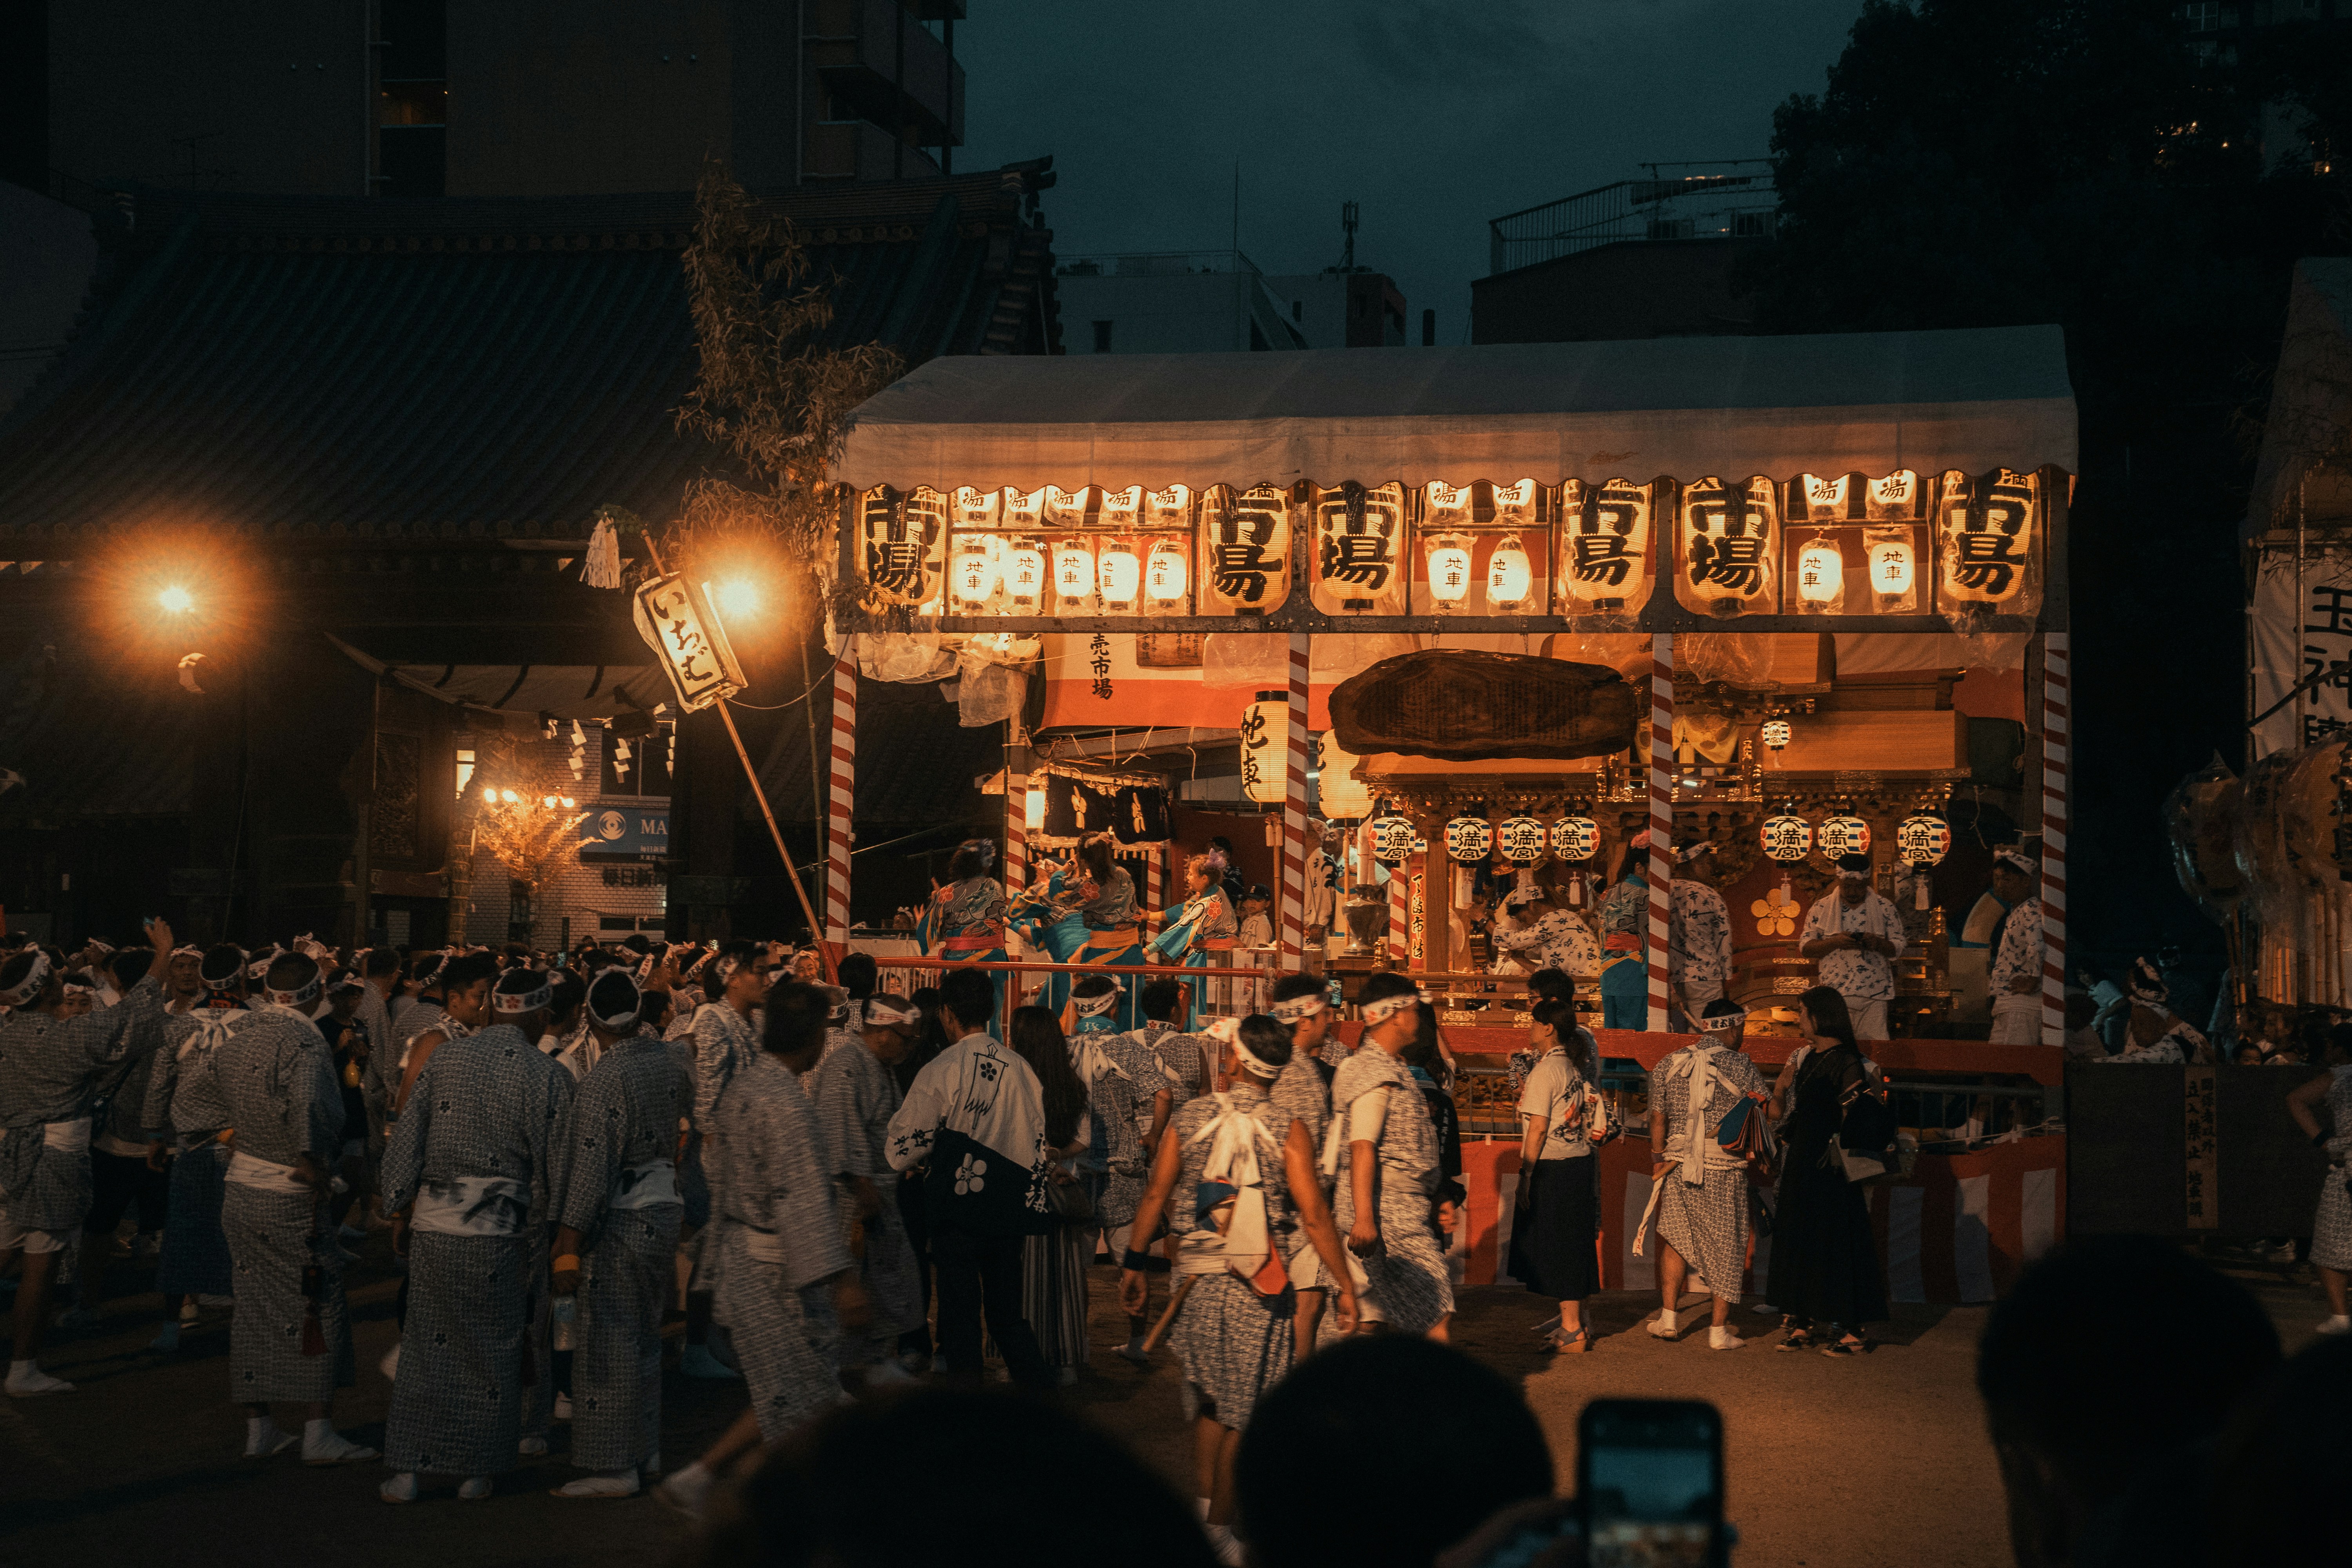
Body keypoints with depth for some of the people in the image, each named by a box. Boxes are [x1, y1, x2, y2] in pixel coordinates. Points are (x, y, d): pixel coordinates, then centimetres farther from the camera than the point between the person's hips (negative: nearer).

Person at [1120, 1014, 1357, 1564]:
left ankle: (1204, 1502, 15)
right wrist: (1345, 1284, -6)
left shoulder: (1190, 1118, 0)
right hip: (1260, 1290, -3)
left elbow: (1155, 1195, 3)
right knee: (1242, 1409, 5)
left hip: (1200, 1282, 3)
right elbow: (1314, 1216, -12)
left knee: (1208, 1400, 19)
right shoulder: (1287, 1130, -9)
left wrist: (1135, 1262, 14)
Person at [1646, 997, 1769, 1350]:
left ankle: (1668, 1316, 15)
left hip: (1678, 1166, 3)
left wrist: (1660, 1161, 17)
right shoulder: (1743, 1068, -7)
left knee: (1676, 1239, 18)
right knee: (1727, 1248, 6)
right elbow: (1759, 1125, -4)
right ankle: (1719, 1330, 9)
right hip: (1725, 1172, -3)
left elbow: (1658, 1119, 7)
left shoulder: (1668, 1065, 3)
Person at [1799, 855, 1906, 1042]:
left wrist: (1878, 944, -15)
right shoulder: (1821, 908, 7)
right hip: (1835, 993, 0)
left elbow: (1899, 949, 7)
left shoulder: (1884, 908, 8)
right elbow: (1805, 947, 3)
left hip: (1874, 995, 0)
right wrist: (1834, 942, -14)